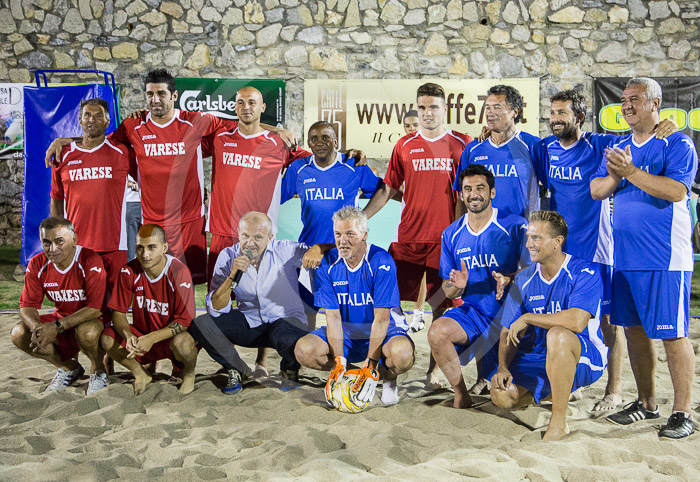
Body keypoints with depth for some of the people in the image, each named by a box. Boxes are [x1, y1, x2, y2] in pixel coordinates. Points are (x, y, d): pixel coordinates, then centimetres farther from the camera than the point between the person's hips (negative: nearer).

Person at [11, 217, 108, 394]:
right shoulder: (37, 265, -8)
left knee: (87, 332, -40)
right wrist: (37, 327, -31)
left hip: (91, 320, -5)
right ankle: (68, 367, 7)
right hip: (61, 318, 6)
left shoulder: (90, 261, -23)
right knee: (19, 334, -15)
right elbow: (27, 306, -7)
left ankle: (98, 371, -4)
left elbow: (95, 308, -27)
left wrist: (57, 327, -35)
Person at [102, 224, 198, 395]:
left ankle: (189, 374, -1)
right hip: (141, 336, 4)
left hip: (171, 336, -4)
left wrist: (152, 338, -34)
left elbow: (185, 320, -22)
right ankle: (141, 374, 7)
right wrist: (128, 336, -29)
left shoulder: (178, 272, -21)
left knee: (182, 342, -38)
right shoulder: (129, 271, -9)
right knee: (107, 338, -20)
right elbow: (118, 311, -6)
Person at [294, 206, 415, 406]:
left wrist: (370, 367, -27)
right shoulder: (328, 263, -8)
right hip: (345, 333, 4)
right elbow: (333, 317, -10)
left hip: (384, 331, -3)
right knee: (304, 349, -23)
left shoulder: (381, 262, -19)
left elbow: (381, 319, -21)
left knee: (402, 353, -37)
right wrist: (339, 363, -22)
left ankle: (388, 378, -1)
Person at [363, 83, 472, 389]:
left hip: (446, 238, -1)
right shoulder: (405, 145, 8)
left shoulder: (462, 144, 4)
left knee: (442, 306, 1)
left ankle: (433, 371, 11)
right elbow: (388, 190, 12)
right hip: (408, 238, 2)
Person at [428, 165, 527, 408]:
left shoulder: (515, 226, -4)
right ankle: (461, 394, -8)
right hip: (472, 312, 3)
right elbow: (448, 290, 12)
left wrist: (508, 279, -24)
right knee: (437, 332, -29)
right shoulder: (452, 234, 8)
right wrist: (457, 286, -13)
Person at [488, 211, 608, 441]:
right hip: (538, 358, 6)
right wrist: (503, 367, -15)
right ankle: (558, 391, 17)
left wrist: (527, 318, -22)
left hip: (585, 358, -6)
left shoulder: (584, 273, -16)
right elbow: (508, 332, 4)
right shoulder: (523, 280, 2)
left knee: (557, 335, -38)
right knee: (501, 396, -15)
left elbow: (577, 322, -32)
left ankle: (558, 423, -26)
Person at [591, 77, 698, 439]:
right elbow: (596, 191, 7)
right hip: (624, 256, 7)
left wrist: (631, 172, -24)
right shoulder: (619, 147, 15)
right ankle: (646, 402, 25)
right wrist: (613, 175, -13)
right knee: (633, 328, 12)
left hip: (665, 258, -7)